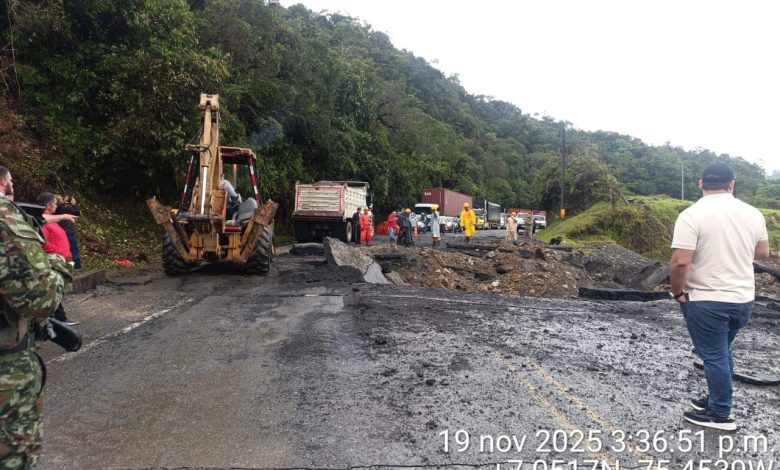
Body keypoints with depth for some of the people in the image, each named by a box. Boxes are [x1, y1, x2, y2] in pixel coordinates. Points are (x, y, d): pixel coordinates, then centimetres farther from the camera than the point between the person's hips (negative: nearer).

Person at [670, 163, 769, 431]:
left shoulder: (692, 215, -17)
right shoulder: (752, 213, 1)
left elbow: (680, 262, -24)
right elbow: (763, 252, 14)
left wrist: (678, 292, -9)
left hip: (707, 302, -6)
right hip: (744, 299, 6)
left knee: (714, 357, 6)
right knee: (721, 352, 22)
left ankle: (720, 415, 16)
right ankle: (717, 400, 34)